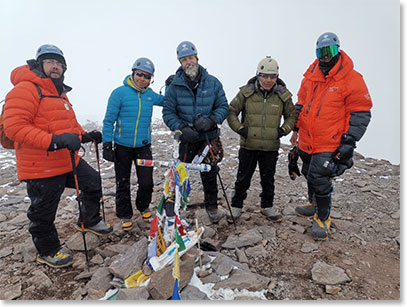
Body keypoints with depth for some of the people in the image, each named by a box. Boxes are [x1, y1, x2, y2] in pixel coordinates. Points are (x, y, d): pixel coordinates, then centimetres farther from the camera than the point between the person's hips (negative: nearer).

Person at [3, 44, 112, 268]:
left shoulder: (60, 94, 17)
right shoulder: (25, 90, -14)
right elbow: (14, 127, -24)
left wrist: (85, 136, 9)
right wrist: (54, 141, -33)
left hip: (69, 161, 9)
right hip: (41, 168, -8)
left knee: (93, 182, 16)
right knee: (44, 213, 8)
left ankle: (90, 221, 37)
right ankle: (48, 251, 30)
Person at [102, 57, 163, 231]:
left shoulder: (150, 95, 6)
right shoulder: (120, 93, -7)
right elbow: (109, 120, -5)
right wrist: (107, 144, -9)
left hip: (144, 146, 3)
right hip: (122, 147, -2)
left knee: (146, 183, 0)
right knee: (123, 184, 9)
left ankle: (143, 207, 30)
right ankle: (125, 215, 29)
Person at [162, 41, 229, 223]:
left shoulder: (213, 83, 1)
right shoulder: (174, 86, -1)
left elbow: (223, 107, 4)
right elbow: (168, 113, 0)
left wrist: (211, 120, -15)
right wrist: (182, 128, -17)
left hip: (209, 138, 1)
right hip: (187, 139, -1)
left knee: (209, 175, 12)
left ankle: (212, 208, 30)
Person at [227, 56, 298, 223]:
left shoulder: (283, 95, 0)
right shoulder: (246, 92, -5)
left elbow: (291, 115, 14)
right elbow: (231, 112, 4)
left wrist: (283, 130, -2)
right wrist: (240, 128, -7)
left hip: (271, 147, 2)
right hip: (248, 146, -1)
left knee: (268, 179, 16)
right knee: (243, 179, 8)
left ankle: (267, 207, 35)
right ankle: (236, 206, 26)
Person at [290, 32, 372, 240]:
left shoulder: (352, 79, -10)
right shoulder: (310, 77, 6)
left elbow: (360, 114, -9)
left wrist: (349, 141, -14)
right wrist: (296, 129, 16)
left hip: (329, 144, -6)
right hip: (307, 141, 6)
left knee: (319, 178, -8)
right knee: (310, 174, 20)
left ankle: (323, 218, 15)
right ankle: (314, 205, 44)